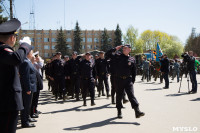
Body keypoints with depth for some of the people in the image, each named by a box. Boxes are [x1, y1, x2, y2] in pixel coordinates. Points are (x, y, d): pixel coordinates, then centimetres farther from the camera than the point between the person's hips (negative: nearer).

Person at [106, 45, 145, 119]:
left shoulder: (132, 59, 5)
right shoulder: (118, 57, 3)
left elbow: (134, 71, 12)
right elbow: (107, 54, 4)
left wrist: (133, 81, 9)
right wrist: (115, 49, -4)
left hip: (128, 80, 0)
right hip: (119, 79, 1)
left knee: (131, 95, -10)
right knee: (119, 96, 8)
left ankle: (137, 111, -16)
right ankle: (119, 112, 22)